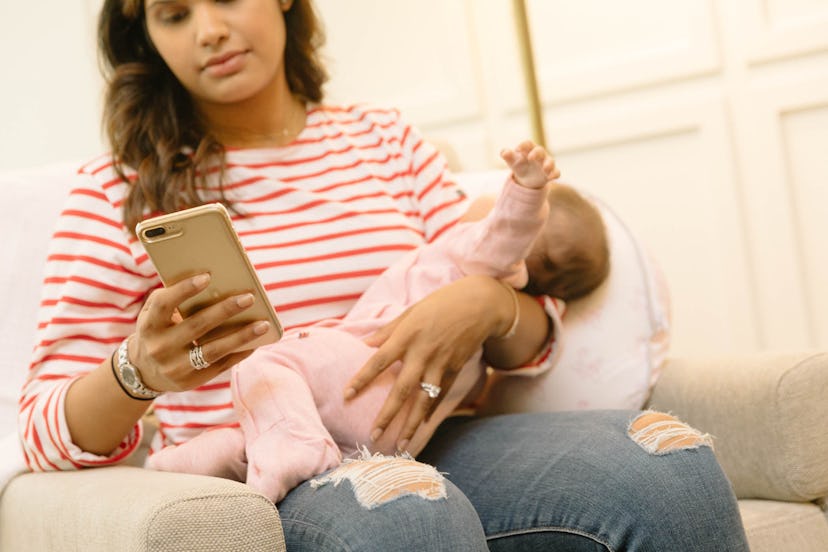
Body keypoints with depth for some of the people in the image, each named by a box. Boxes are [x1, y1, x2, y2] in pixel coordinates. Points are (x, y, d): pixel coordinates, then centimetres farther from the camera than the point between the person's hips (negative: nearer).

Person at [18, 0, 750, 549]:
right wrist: (136, 373, -23)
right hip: (253, 482, -4)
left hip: (417, 448, 4)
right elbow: (47, 435, 0)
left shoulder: (383, 139, 15)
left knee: (669, 465, -23)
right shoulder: (118, 192, 7)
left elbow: (528, 339, 13)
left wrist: (483, 305, -13)